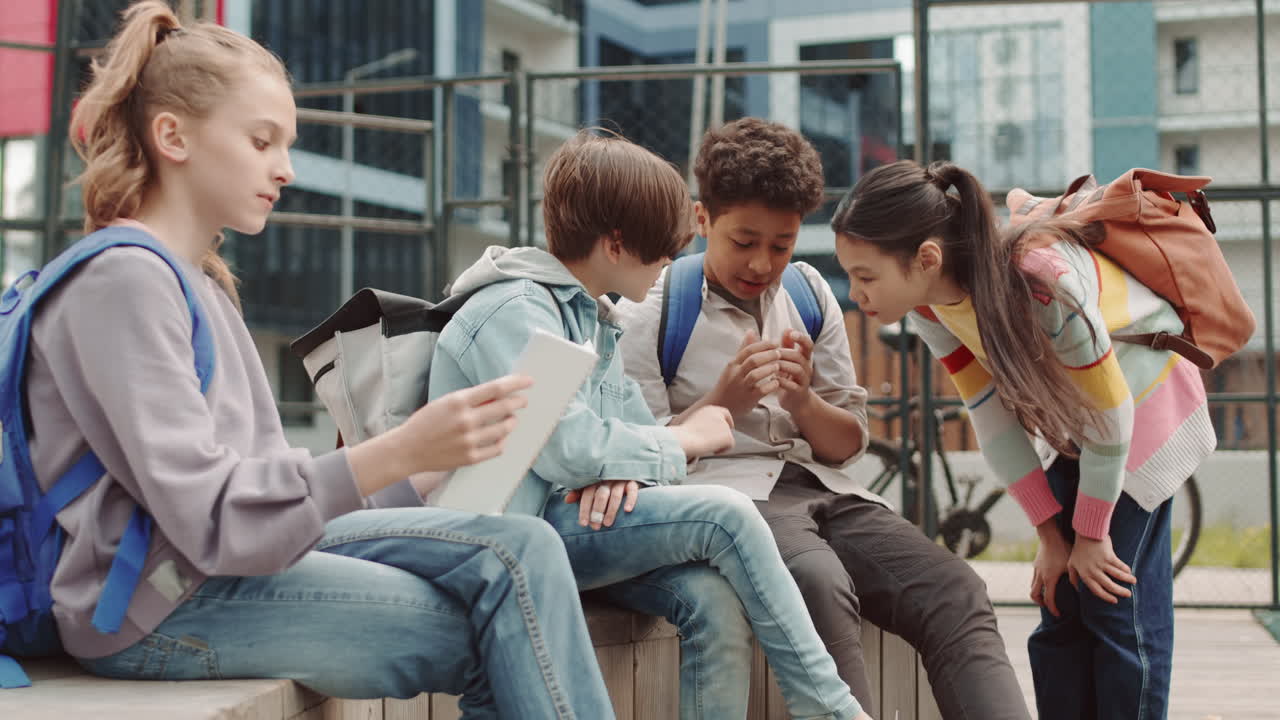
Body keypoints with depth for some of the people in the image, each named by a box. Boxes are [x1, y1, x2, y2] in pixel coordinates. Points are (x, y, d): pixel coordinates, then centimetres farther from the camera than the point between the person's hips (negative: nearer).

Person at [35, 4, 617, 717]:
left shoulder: (203, 281, 19)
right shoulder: (122, 278, -12)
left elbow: (264, 475, 13)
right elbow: (208, 519, -21)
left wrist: (434, 469, 5)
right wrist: (399, 452, -29)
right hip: (156, 610, -9)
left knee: (522, 546, -9)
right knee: (511, 638, -15)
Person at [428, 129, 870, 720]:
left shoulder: (593, 317, 18)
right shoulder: (515, 311, -12)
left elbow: (634, 425, 13)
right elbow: (565, 447, -24)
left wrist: (625, 466, -13)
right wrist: (682, 441, -9)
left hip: (571, 523, 8)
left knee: (711, 596, -23)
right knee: (723, 514, -23)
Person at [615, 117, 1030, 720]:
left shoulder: (808, 293, 18)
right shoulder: (649, 312, 4)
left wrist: (803, 402, -3)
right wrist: (724, 403, -14)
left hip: (823, 490, 5)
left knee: (956, 593, -21)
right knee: (821, 583, -38)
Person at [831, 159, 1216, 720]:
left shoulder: (1043, 281, -38)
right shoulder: (927, 304, -17)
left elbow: (1111, 414, -26)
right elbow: (990, 416, -9)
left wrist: (1090, 533, -14)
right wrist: (1051, 533, -8)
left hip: (1147, 403, -6)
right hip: (1071, 429, 6)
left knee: (1115, 602, -9)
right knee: (1061, 606, 3)